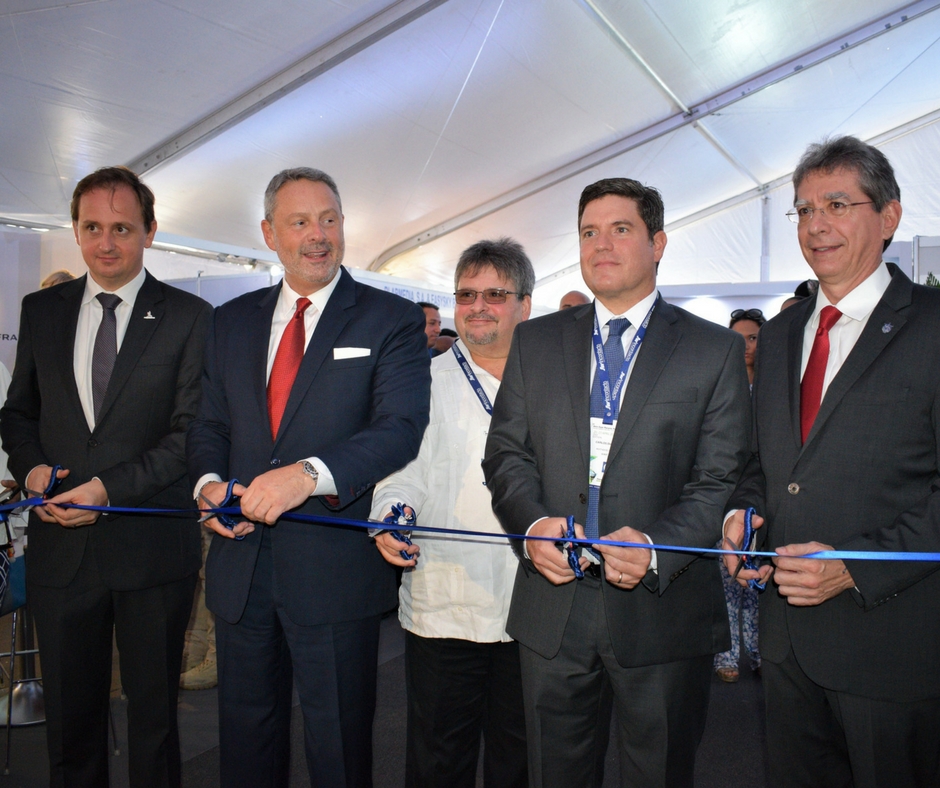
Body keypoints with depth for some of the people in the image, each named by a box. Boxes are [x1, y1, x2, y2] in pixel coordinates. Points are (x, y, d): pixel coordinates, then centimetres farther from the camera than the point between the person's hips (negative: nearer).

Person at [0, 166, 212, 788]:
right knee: (70, 715, 16)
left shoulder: (189, 317, -3)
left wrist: (109, 488, -16)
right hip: (61, 545, 3)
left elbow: (192, 431, -8)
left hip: (151, 548, -3)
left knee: (154, 715, 12)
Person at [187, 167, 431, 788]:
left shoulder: (392, 320, -4)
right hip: (241, 561, 5)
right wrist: (209, 482, -8)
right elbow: (210, 424, 13)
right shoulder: (232, 322, 11)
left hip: (335, 568, -4)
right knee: (246, 736, 21)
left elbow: (401, 428, -16)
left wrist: (309, 474, -28)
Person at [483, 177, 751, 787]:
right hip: (551, 606, 3)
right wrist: (532, 522, -13)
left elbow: (723, 479, -6)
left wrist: (657, 547, -21)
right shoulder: (535, 341, 8)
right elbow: (506, 452, 5)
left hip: (663, 608, -2)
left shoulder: (716, 350, -1)